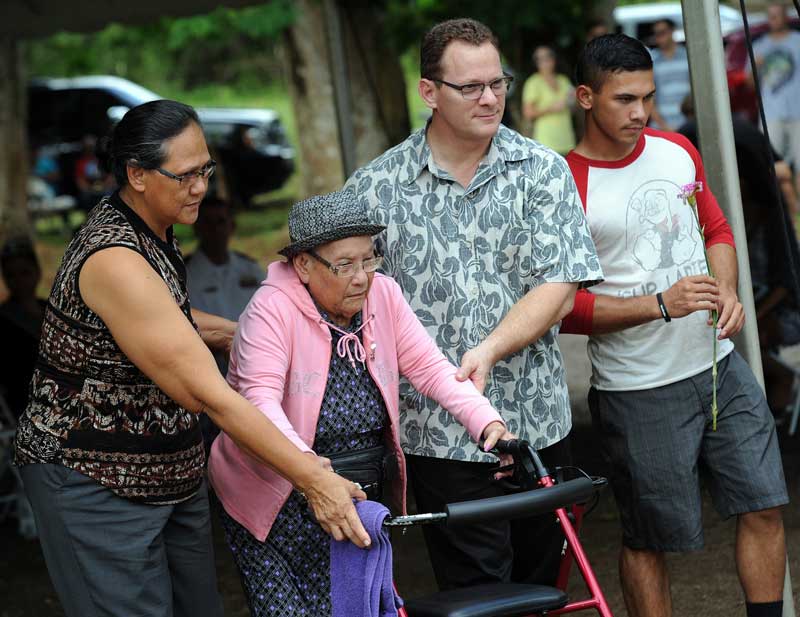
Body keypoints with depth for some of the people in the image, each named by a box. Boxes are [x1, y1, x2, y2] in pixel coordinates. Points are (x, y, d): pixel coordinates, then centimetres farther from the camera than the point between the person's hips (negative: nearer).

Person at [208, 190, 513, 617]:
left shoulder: (383, 295, -2)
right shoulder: (273, 309, -18)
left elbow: (430, 367, -7)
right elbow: (261, 400, -30)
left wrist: (488, 424, -24)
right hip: (275, 501, -5)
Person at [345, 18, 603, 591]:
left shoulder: (543, 171, 1)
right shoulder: (376, 187, -1)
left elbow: (558, 289, -6)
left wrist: (489, 350, -21)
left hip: (537, 421, 2)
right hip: (440, 431, -2)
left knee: (541, 580, 16)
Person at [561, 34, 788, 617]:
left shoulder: (677, 151, 6)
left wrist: (727, 290, -3)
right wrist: (661, 305, -20)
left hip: (718, 365, 6)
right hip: (637, 390, -6)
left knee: (765, 506, 6)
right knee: (649, 539, 4)